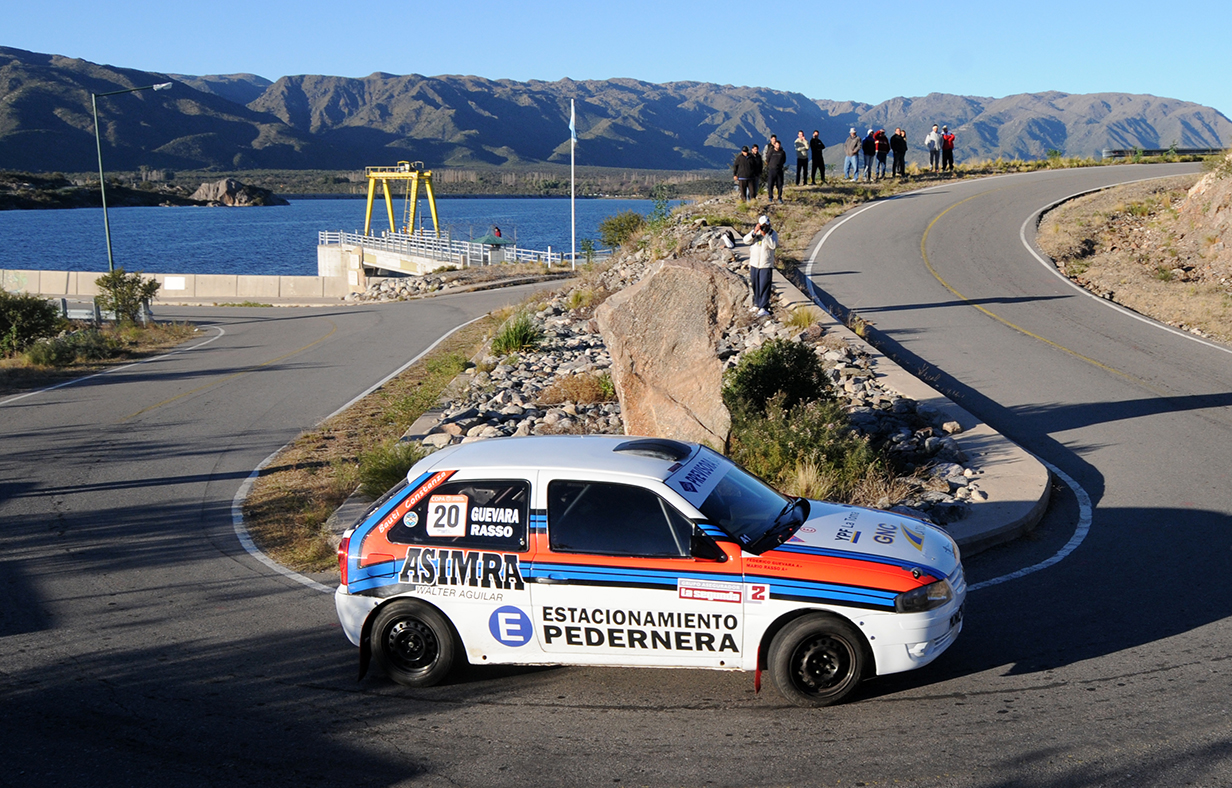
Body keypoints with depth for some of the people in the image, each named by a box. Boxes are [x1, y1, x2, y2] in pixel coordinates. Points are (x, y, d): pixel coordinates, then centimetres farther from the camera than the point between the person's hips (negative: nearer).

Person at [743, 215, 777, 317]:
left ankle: (764, 308, -10)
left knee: (764, 287, -9)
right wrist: (754, 233, -24)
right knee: (755, 286, 14)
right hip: (754, 264, 4)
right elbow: (746, 240, -10)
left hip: (766, 265, -4)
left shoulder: (773, 234, -6)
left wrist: (765, 235, -25)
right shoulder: (755, 231, 3)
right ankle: (757, 304, 30)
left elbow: (774, 245, -22)